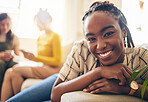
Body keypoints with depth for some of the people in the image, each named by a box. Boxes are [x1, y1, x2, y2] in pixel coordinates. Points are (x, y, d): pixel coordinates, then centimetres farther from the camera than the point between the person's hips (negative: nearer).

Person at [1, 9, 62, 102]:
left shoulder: (55, 36, -6)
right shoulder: (40, 37, 19)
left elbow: (57, 61, -10)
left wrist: (35, 58, -14)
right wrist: (31, 56, 2)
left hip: (52, 69, -8)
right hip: (43, 68, 8)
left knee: (15, 71, -23)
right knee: (9, 72, -15)